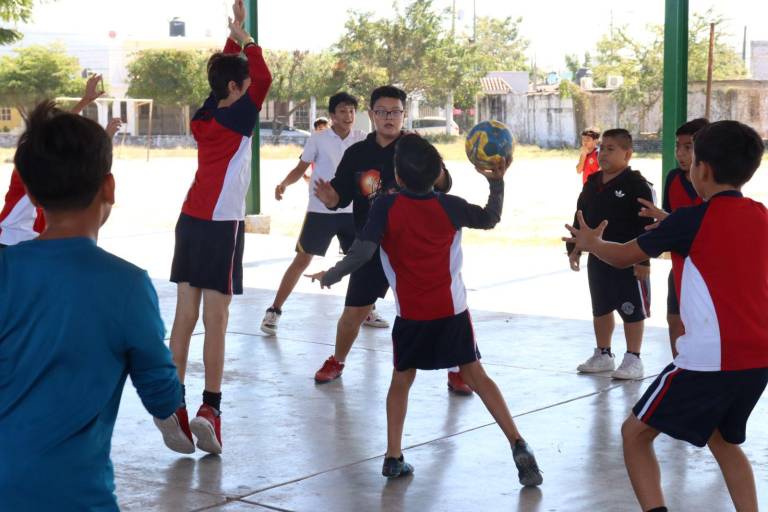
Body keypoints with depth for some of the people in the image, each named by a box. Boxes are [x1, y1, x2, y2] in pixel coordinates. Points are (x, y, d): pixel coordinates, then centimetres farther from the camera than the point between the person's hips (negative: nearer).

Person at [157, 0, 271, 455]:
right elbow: (264, 79, -17)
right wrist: (245, 38, -5)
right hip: (221, 226, -7)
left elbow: (224, 71, 24)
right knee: (216, 320, -4)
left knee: (185, 316, 5)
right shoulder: (237, 117, -9)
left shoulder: (205, 115, 10)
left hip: (191, 221, 7)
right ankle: (210, 408, -5)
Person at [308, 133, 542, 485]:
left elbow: (363, 252, -15)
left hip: (411, 315, -1)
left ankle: (393, 457, 9)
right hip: (452, 310, 2)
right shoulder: (449, 206, -2)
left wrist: (330, 276, -1)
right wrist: (497, 181, 23)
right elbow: (490, 219, 14)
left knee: (401, 380, 16)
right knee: (476, 376, 8)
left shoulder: (385, 207, -11)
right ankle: (519, 447, -1)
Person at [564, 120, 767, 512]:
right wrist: (670, 231, 33)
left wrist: (590, 242, 24)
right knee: (722, 439, 28)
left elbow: (624, 256, 5)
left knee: (635, 433, 8)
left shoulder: (691, 219, -8)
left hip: (711, 359, -7)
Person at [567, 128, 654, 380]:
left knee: (632, 311, 2)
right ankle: (603, 355, 30)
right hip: (598, 258, 7)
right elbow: (581, 217, 16)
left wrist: (643, 260, -19)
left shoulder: (636, 185, -14)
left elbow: (646, 225, -17)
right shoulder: (592, 183, 7)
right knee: (600, 309, 17)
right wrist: (574, 248, 12)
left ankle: (633, 359, 11)